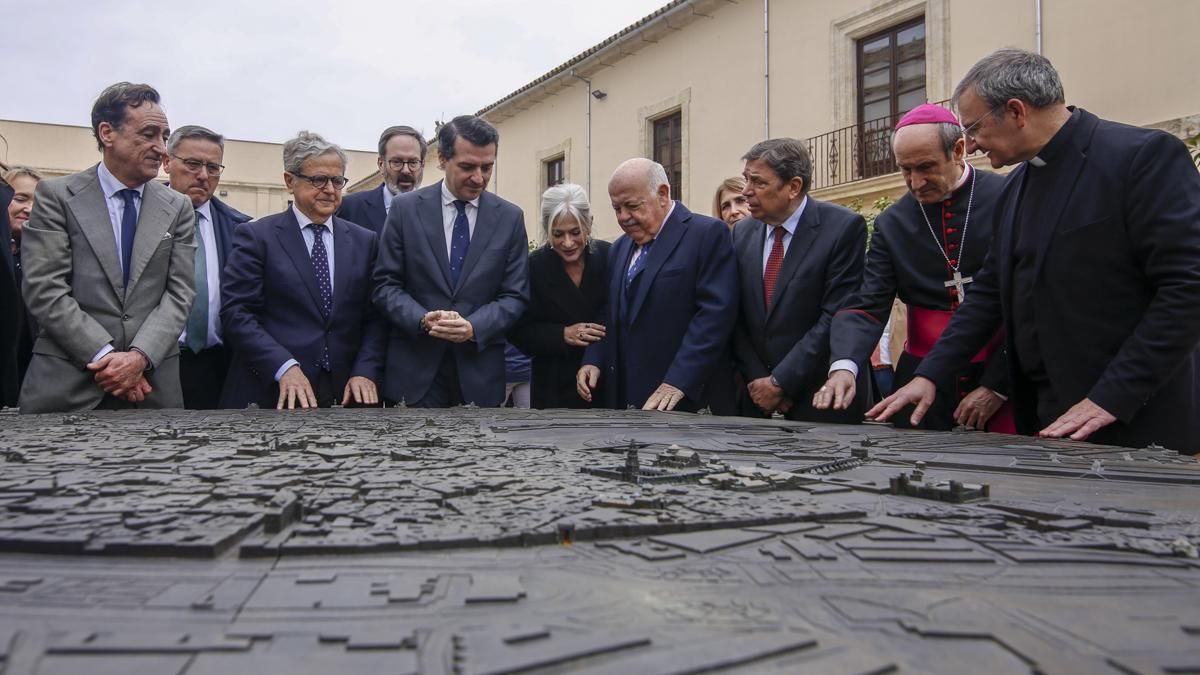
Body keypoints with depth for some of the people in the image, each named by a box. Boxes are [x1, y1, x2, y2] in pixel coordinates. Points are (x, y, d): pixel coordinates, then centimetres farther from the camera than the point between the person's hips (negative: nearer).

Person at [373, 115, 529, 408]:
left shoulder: (510, 217, 4)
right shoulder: (405, 208, 1)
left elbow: (515, 295, 2)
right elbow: (386, 284, 1)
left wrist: (474, 327, -16)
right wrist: (423, 319, -17)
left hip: (481, 370, 1)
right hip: (415, 367, -1)